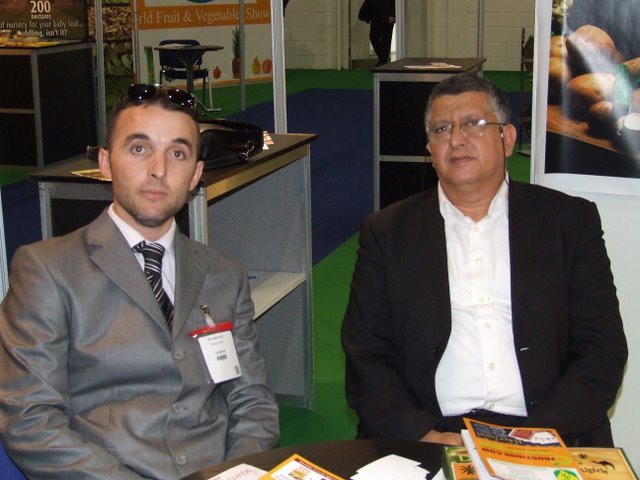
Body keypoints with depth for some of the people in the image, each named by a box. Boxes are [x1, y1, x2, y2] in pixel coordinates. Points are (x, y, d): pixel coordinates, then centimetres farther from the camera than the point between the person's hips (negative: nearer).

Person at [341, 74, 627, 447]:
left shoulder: (571, 220, 8)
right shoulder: (387, 232, 9)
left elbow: (604, 350, 3)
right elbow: (365, 357, 4)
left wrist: (534, 438, -11)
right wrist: (424, 436, -12)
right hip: (424, 443, 0)